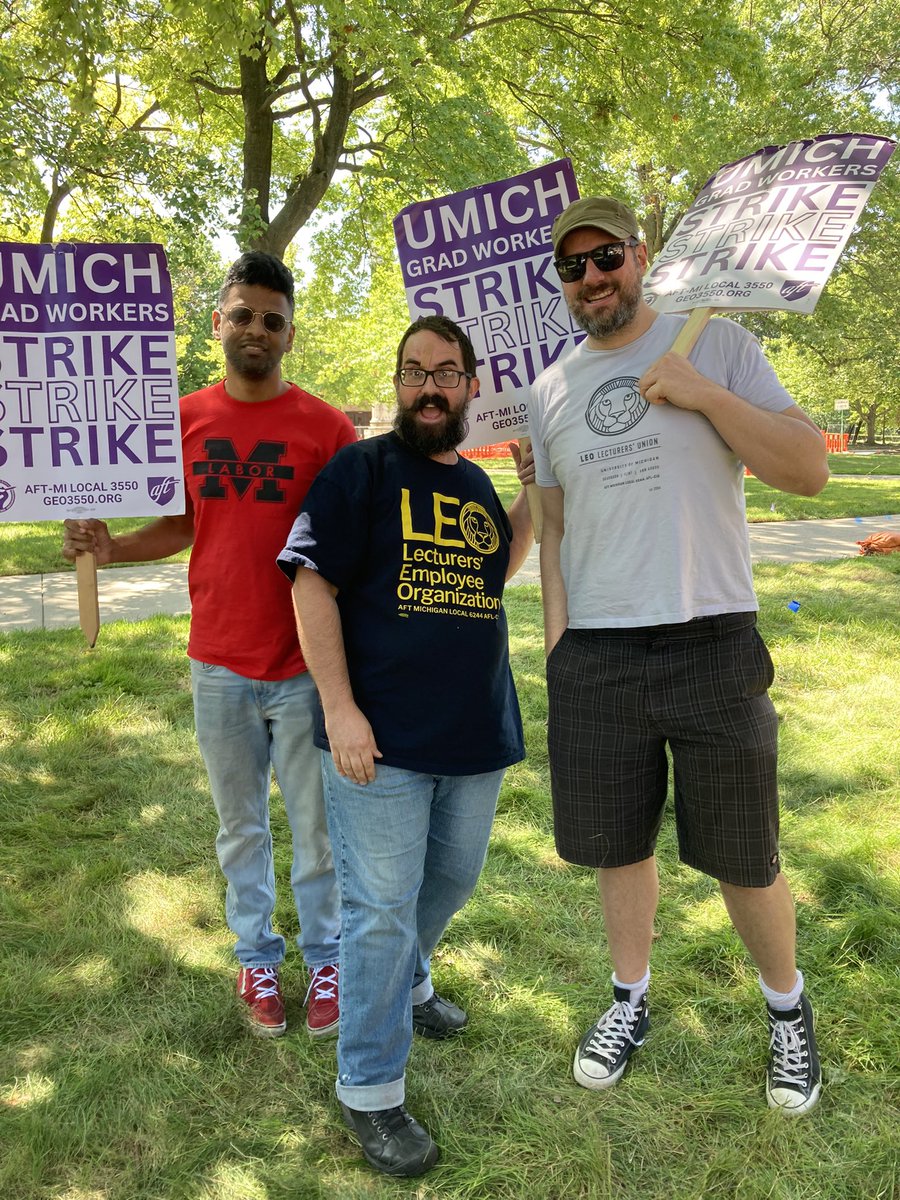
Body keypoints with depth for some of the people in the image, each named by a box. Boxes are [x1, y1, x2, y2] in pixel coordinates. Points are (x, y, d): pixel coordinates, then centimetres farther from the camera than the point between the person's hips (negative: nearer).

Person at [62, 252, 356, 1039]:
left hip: (305, 667, -2)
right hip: (219, 666, 3)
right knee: (241, 829, 17)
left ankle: (325, 958, 33)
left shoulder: (328, 428, -7)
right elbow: (182, 526, 11)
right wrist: (111, 547, -7)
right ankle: (256, 958, 36)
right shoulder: (185, 421, 2)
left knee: (317, 829, 11)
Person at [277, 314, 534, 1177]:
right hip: (382, 742, -6)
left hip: (475, 734, 7)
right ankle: (370, 1090, 20)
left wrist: (536, 499, 10)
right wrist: (341, 710, -19)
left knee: (451, 881, 23)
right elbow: (312, 585, -12)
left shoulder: (477, 482, 12)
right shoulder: (361, 468, -7)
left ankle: (404, 982, 51)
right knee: (381, 909, 2)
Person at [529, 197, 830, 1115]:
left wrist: (704, 395, -15)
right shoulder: (550, 390, 11)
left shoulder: (716, 344, 1)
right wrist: (558, 644, 5)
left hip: (712, 643, -3)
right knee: (617, 844, 13)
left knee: (742, 857, 7)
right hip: (595, 655, 3)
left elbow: (810, 470, -4)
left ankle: (787, 1010, 33)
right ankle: (630, 1001, 35)